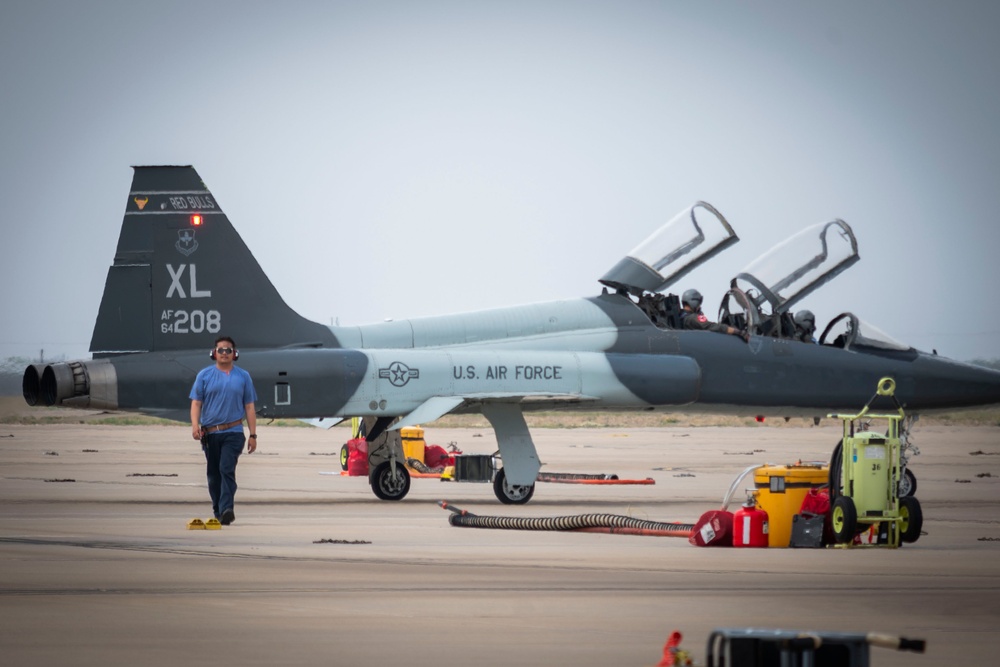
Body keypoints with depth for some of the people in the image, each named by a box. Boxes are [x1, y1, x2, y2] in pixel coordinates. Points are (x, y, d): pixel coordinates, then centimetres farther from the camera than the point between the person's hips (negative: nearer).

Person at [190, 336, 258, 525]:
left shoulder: (243, 377, 7)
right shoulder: (205, 375, 6)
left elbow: (249, 407, 7)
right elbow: (196, 403, 3)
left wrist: (253, 435, 3)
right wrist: (195, 425, -14)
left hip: (233, 433, -2)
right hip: (210, 433, 2)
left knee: (227, 469, -18)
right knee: (214, 474, 8)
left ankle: (226, 509, -27)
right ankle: (218, 513, 18)